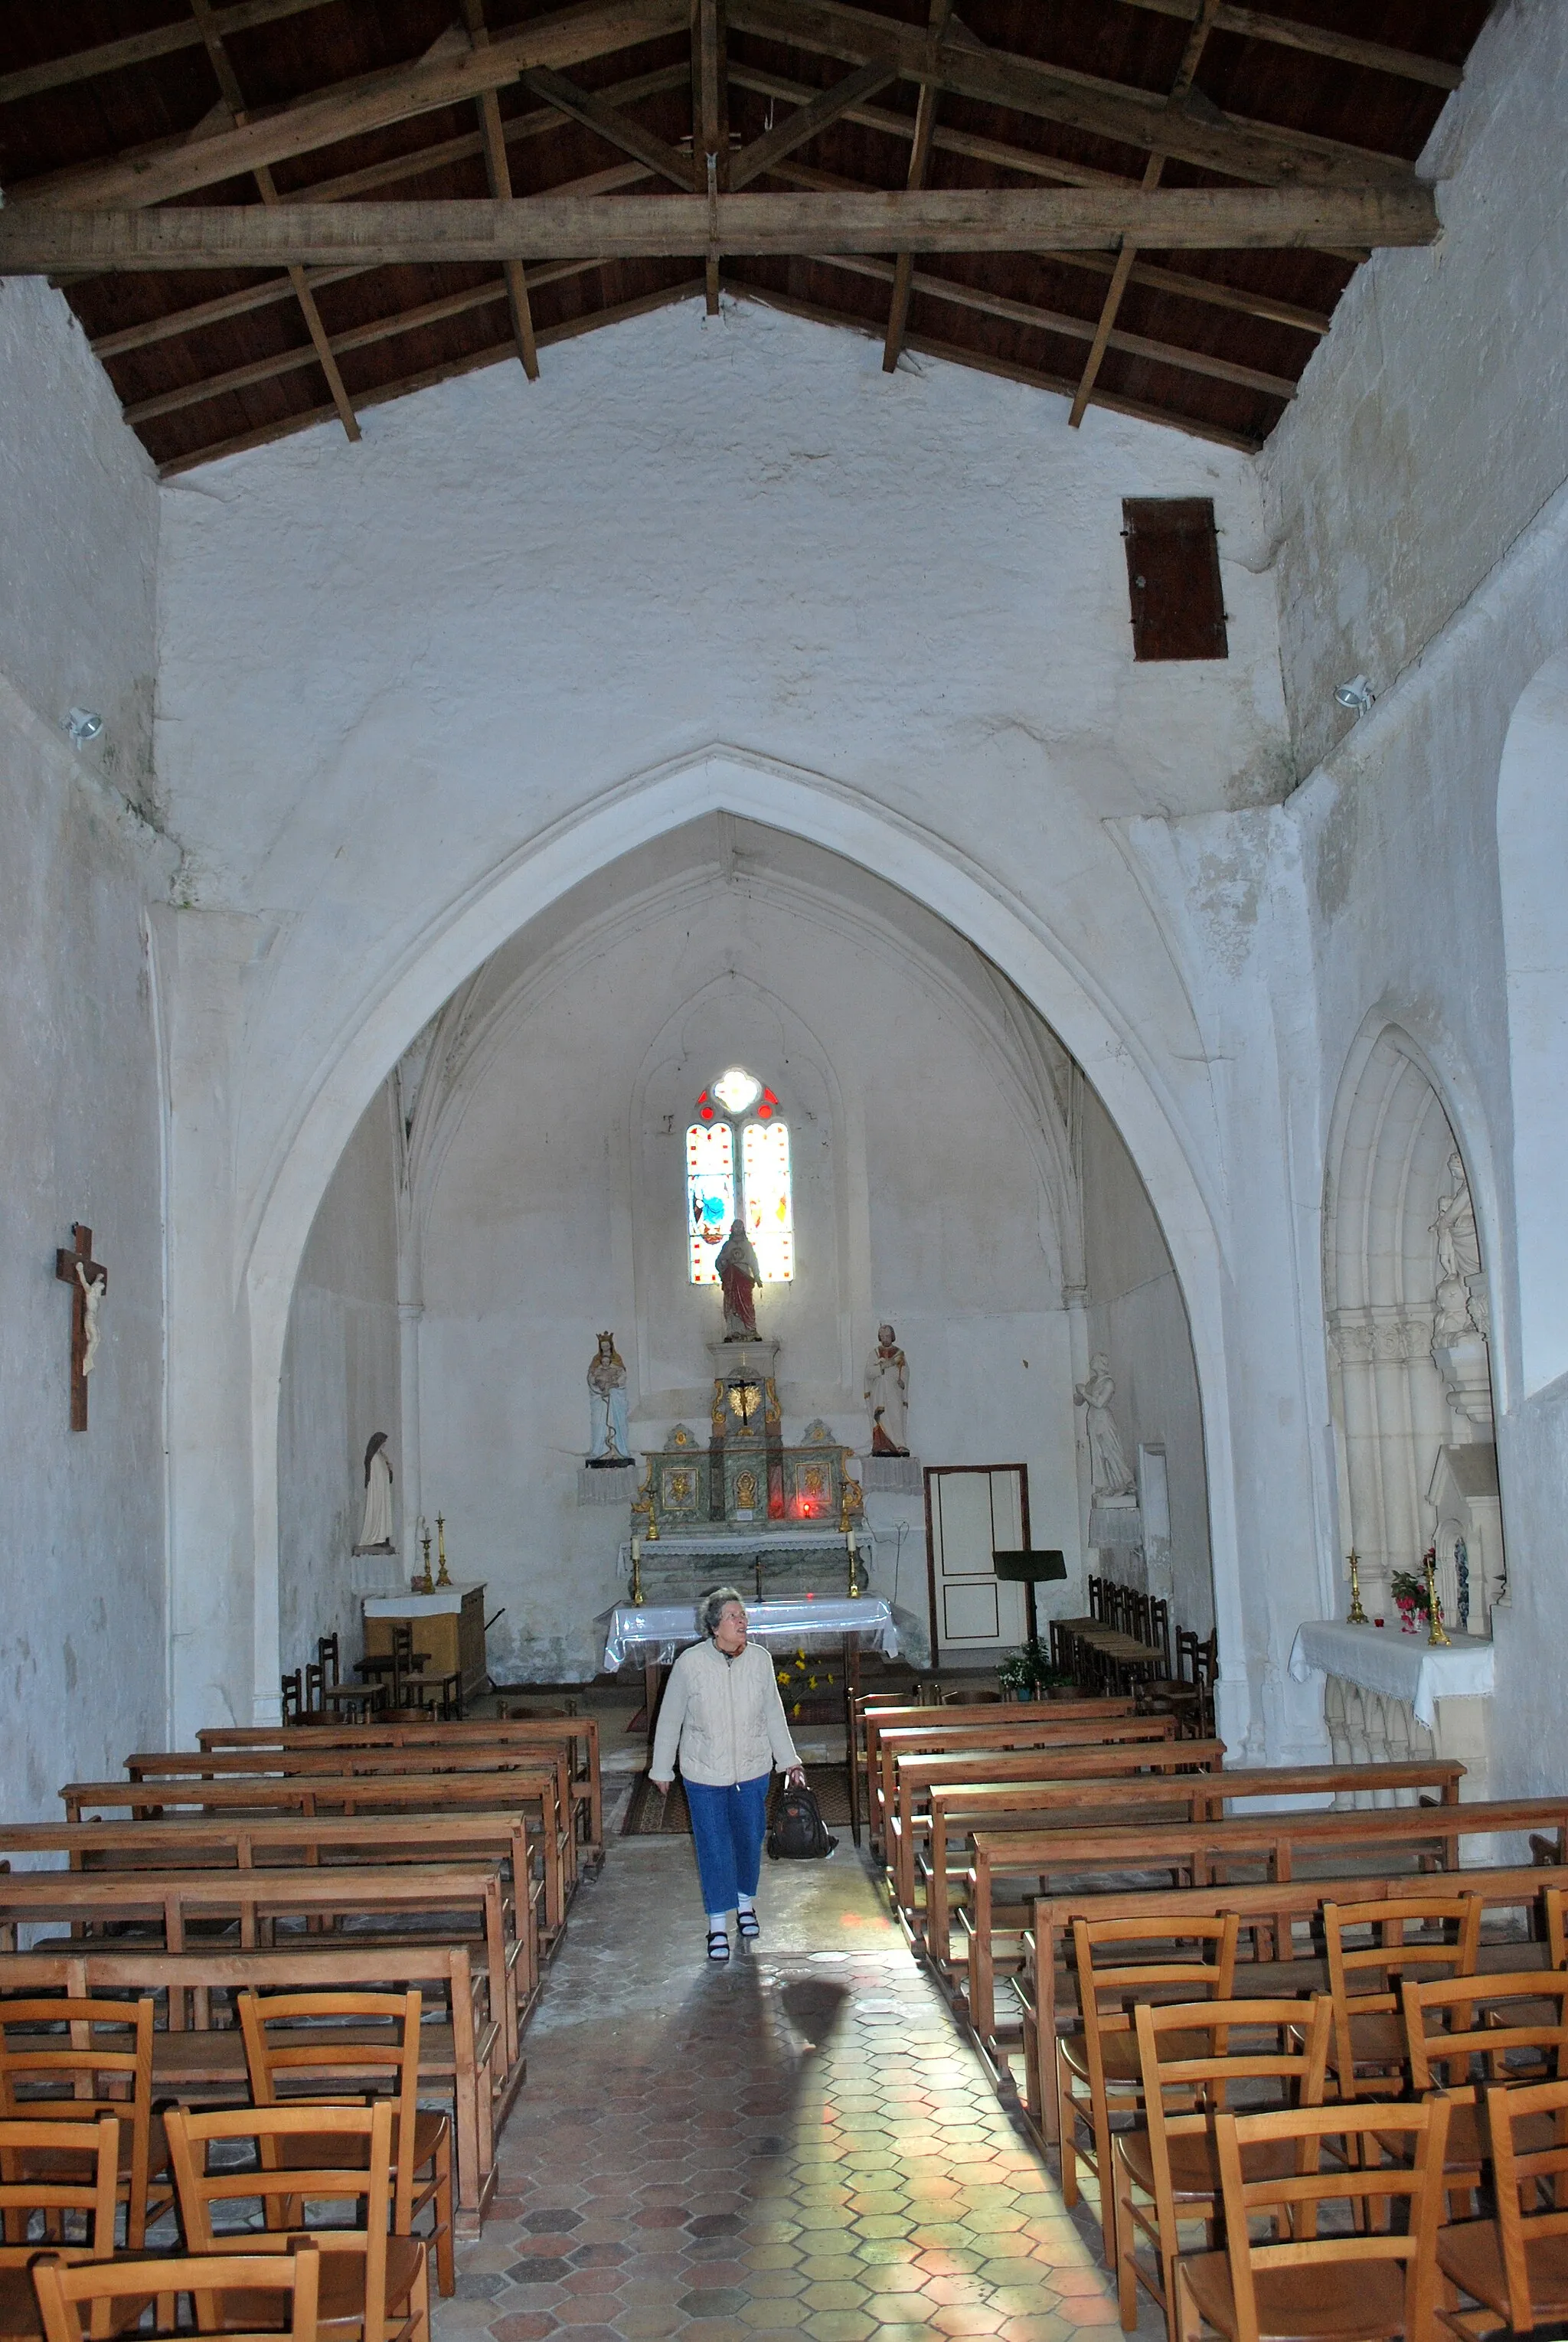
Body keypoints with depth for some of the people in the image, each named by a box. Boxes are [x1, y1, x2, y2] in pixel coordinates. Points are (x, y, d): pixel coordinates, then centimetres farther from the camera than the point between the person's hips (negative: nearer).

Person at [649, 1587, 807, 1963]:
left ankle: (745, 1904, 41)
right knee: (714, 1849, 3)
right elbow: (670, 1720, -5)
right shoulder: (690, 1664, -17)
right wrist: (661, 1770, 2)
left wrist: (789, 1760, 7)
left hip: (752, 1770, 3)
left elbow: (773, 1713, 4)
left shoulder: (759, 1659, -9)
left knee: (750, 1840, 16)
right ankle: (718, 1926, 19)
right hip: (704, 1775, -3)